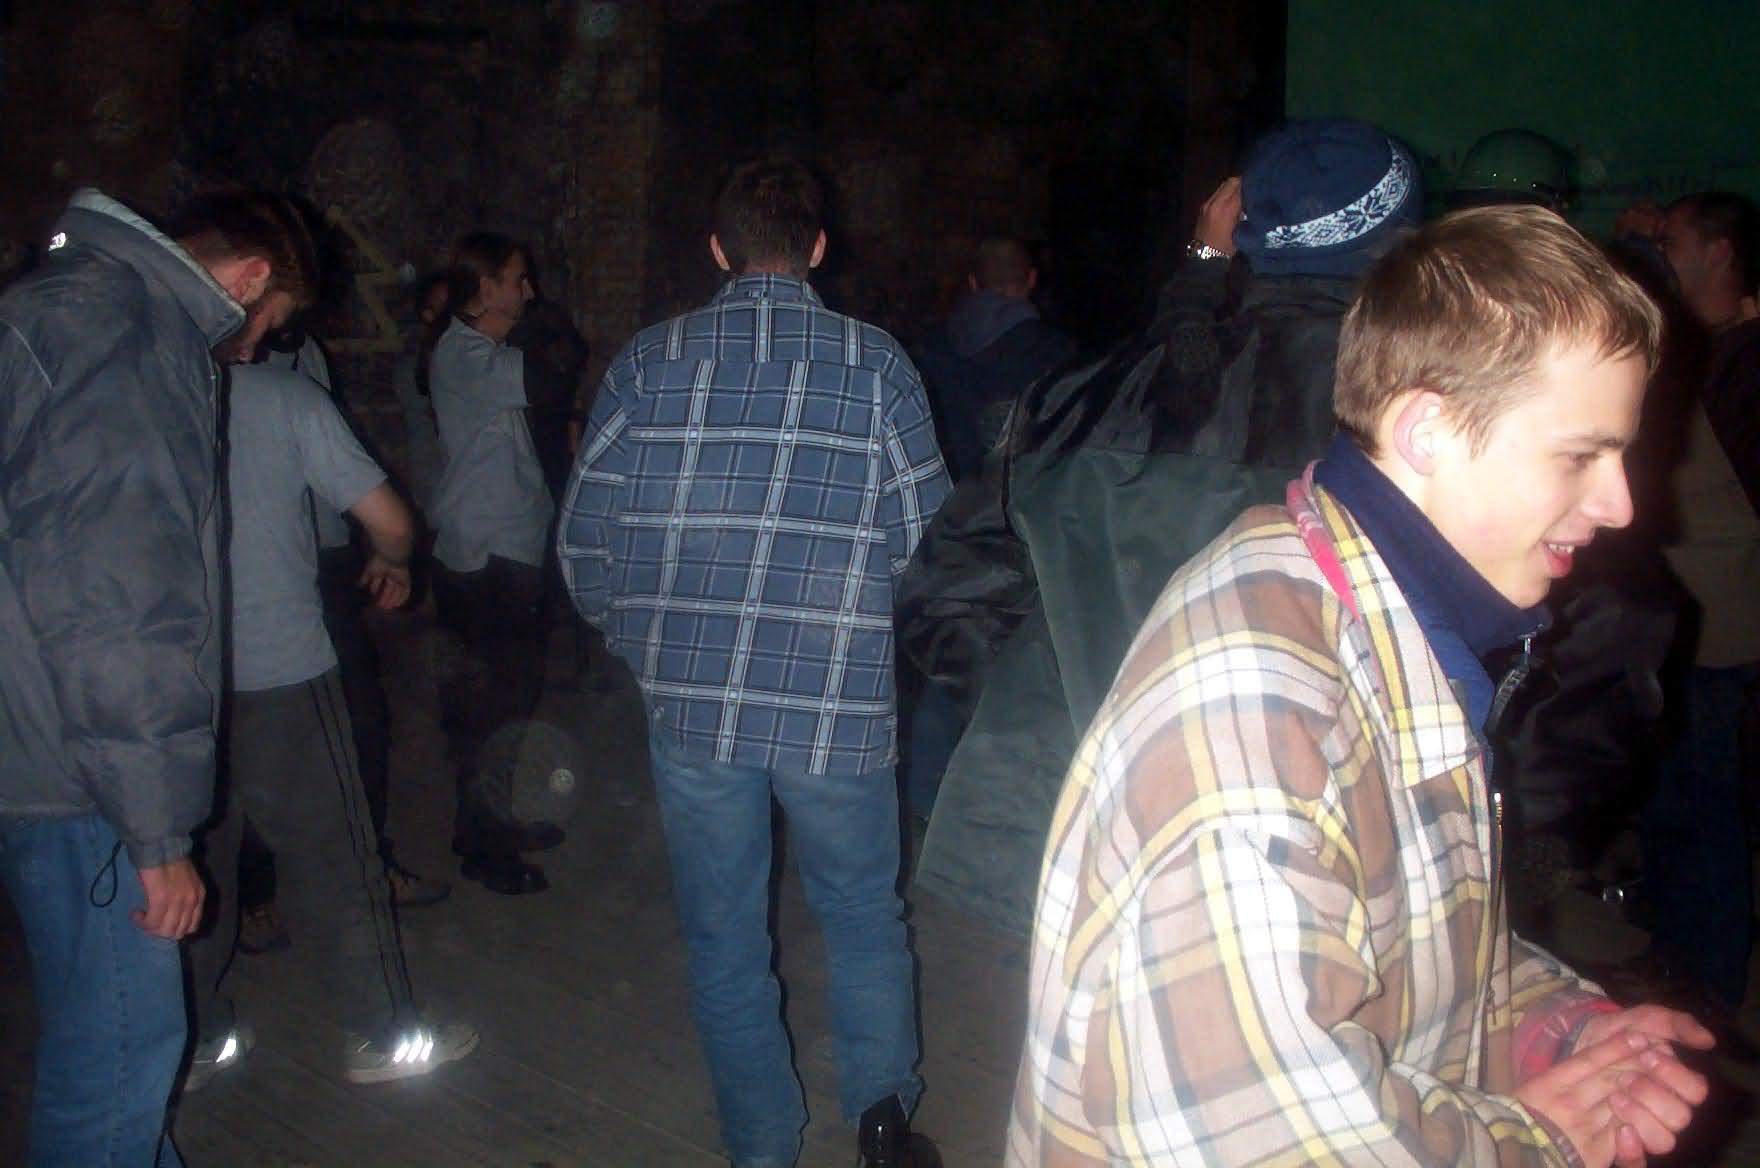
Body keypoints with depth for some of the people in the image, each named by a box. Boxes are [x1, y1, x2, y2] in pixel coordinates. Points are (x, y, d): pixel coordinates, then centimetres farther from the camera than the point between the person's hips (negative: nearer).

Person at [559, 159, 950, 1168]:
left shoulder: (651, 361, 2)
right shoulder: (876, 363, -2)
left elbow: (585, 543, 2)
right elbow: (929, 538, -3)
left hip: (691, 702, 1)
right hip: (840, 706, -1)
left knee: (726, 943, 15)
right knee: (864, 916, 20)